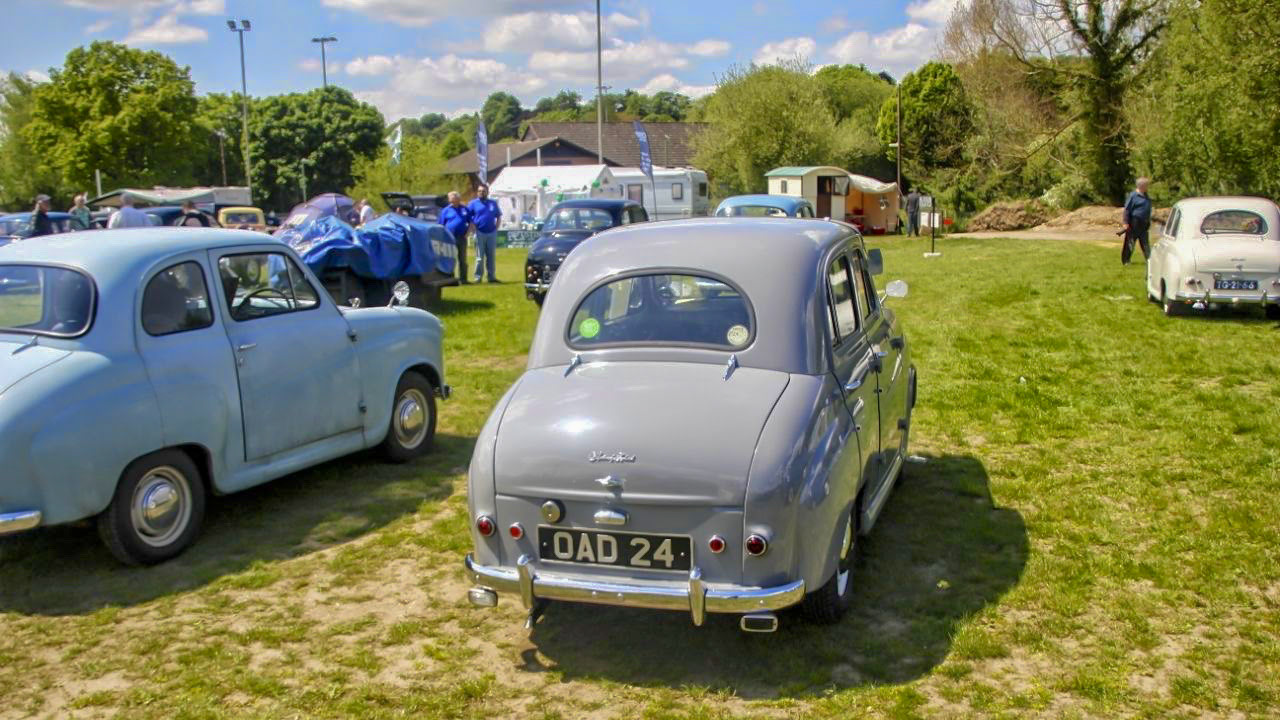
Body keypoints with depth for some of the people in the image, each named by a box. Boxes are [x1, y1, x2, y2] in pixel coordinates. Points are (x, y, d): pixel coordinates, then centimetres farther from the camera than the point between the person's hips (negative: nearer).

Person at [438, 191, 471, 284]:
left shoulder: (465, 209, 11)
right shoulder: (446, 210, 5)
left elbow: (471, 222, 16)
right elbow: (441, 226, 6)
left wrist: (467, 233, 2)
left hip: (462, 237, 2)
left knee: (462, 259, 4)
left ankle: (463, 279, 8)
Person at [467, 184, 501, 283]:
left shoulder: (493, 204, 13)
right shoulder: (473, 203, 3)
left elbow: (498, 216, 20)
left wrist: (496, 227, 7)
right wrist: (474, 227, -9)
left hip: (492, 233, 3)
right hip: (480, 233, -3)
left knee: (491, 256, 7)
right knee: (480, 257, -3)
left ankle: (491, 276, 13)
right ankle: (478, 276, 1)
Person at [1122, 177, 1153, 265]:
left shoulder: (1145, 196, 13)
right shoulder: (1133, 196, -10)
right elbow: (1127, 209, -12)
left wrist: (1148, 221, 25)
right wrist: (1126, 222, -16)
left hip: (1143, 224, 7)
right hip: (1134, 223, -7)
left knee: (1145, 243, 12)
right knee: (1130, 242, -1)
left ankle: (1149, 259, 18)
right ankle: (1125, 260, 7)